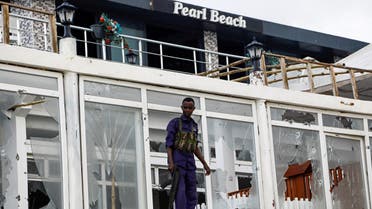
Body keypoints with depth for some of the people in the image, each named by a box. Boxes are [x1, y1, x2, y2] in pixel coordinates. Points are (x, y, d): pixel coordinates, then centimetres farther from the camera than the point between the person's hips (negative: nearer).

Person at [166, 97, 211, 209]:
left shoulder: (193, 126, 18)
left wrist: (205, 164, 15)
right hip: (176, 161, -6)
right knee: (180, 193, -15)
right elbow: (169, 144, -8)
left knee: (192, 196, 0)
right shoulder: (174, 123, -2)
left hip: (189, 162, 6)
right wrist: (170, 162, -23)